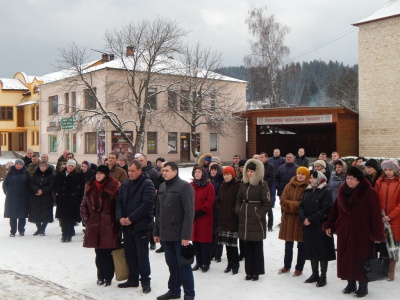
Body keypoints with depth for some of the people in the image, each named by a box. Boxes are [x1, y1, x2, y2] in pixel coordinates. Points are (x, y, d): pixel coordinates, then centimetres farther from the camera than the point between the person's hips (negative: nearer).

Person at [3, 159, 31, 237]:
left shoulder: (26, 173, 2)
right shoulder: (10, 173, 4)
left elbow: (30, 185, 4)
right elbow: (5, 183, 9)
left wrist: (28, 194, -4)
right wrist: (6, 191, -3)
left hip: (23, 198, -1)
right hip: (12, 198, 1)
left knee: (22, 215, 4)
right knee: (12, 215, 3)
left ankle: (21, 230, 15)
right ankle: (13, 231, 12)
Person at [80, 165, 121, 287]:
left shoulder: (114, 186, -5)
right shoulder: (90, 186, 9)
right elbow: (84, 204, 14)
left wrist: (116, 221, -10)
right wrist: (86, 218, 4)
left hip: (109, 225, -4)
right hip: (94, 225, 4)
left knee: (107, 252, 0)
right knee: (99, 252, 10)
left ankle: (108, 277, 14)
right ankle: (100, 276, 23)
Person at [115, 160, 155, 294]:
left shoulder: (147, 184, -10)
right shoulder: (125, 184, 11)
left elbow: (147, 204, -19)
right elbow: (119, 202, 10)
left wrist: (131, 218, -18)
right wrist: (120, 217, -8)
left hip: (141, 226, -7)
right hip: (126, 225, 7)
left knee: (142, 255, -2)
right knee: (130, 254, 14)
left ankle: (145, 281, 9)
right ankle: (133, 279, 27)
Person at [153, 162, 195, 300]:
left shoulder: (184, 187, -10)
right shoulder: (162, 187, 13)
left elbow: (189, 212, -16)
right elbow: (158, 211, 17)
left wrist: (186, 235, -19)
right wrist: (156, 231, 15)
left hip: (179, 235, -6)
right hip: (166, 234, 6)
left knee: (183, 265, 1)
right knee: (172, 264, 14)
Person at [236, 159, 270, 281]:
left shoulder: (262, 185, -8)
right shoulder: (243, 183, 9)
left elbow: (267, 203, -9)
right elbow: (239, 199, 18)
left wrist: (259, 214, -12)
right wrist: (238, 210, 5)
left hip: (257, 220, -5)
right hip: (244, 220, 5)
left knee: (257, 246, 4)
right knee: (247, 246, 10)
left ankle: (256, 272, 14)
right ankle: (249, 271, 19)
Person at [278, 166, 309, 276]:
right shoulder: (289, 186, 6)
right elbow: (283, 200, -1)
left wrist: (291, 204, -20)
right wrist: (296, 204, -14)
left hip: (301, 219, -4)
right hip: (288, 218, 5)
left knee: (301, 246, 6)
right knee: (288, 244, 16)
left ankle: (299, 268, 18)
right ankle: (286, 266, 30)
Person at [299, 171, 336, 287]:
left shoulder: (326, 192, -8)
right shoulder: (307, 191, 11)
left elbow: (325, 210, -16)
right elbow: (301, 206, 8)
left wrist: (310, 219, -17)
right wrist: (303, 219, -10)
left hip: (321, 227, -6)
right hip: (308, 227, 6)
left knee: (322, 251, 0)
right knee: (311, 250, 12)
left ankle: (323, 277, 10)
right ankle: (315, 274, 24)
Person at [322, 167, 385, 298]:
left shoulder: (369, 193, -12)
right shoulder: (342, 191, 5)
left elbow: (375, 214, -13)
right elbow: (335, 209, 10)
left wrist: (377, 234, -15)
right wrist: (329, 225, 3)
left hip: (362, 233, -5)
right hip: (344, 232, 5)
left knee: (361, 260, 5)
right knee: (346, 258, 11)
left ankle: (363, 286, 19)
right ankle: (351, 283, 26)